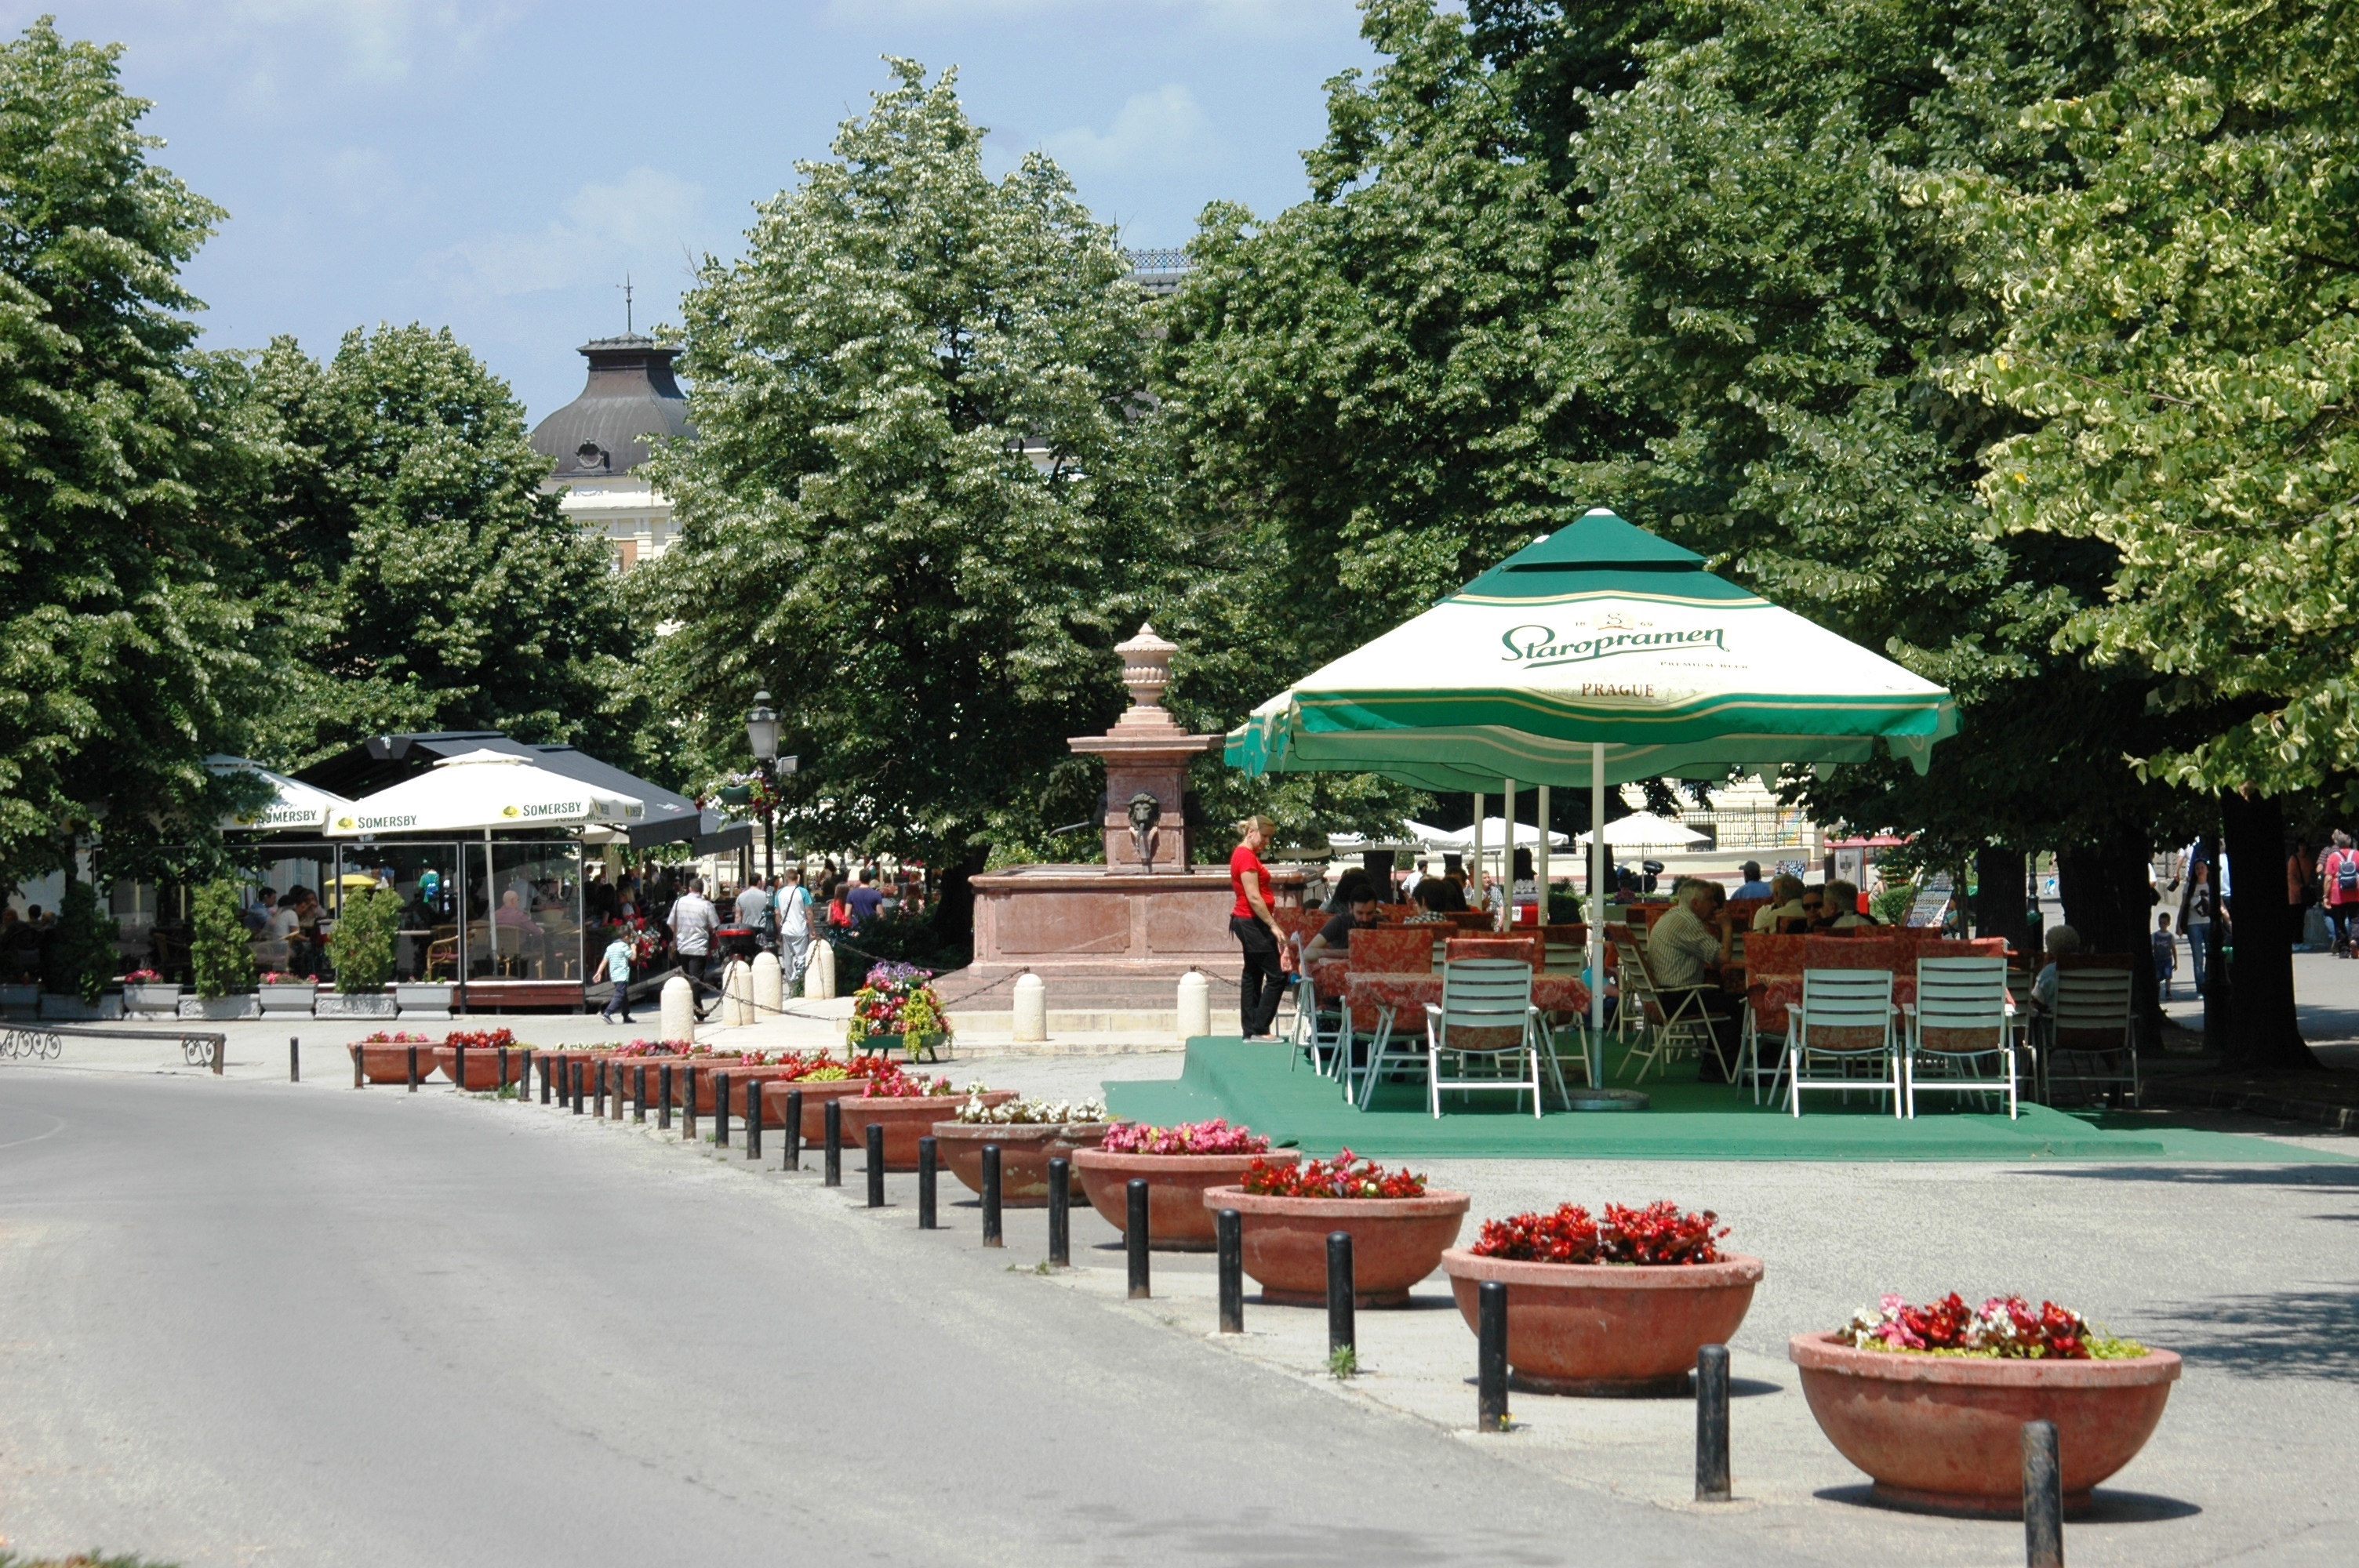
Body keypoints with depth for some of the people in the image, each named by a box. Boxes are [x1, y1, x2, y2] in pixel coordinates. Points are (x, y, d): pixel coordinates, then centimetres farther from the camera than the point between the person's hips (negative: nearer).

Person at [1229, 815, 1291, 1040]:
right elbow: (1254, 898, -20)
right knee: (1276, 975, -8)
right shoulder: (1246, 857, -16)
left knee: (1253, 976, 11)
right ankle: (1259, 1029, -8)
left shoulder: (1243, 854, 16)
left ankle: (1250, 1030, 13)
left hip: (1246, 921, 11)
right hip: (1252, 921, -11)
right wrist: (1274, 926, -19)